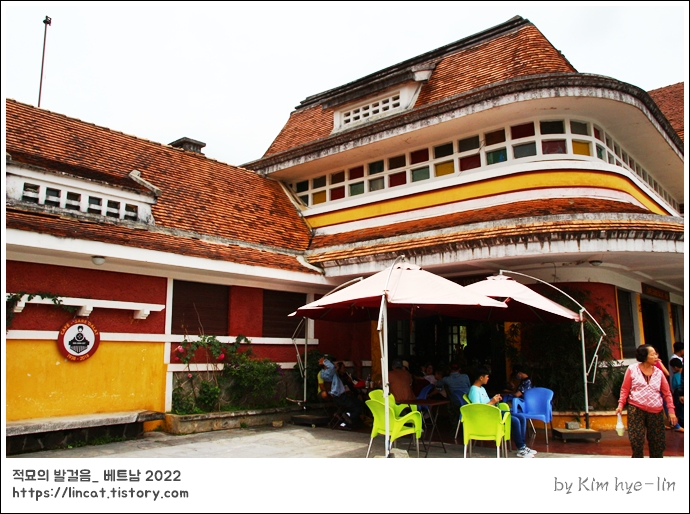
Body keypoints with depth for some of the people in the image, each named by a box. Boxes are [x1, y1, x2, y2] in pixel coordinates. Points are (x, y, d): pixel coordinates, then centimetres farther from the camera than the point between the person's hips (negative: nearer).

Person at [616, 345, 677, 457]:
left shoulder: (658, 372, 7)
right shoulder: (632, 369, 1)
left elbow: (667, 393, 10)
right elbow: (625, 389, 3)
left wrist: (671, 410, 3)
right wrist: (621, 404, -6)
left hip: (656, 411, 3)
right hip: (636, 409, -2)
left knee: (658, 441, 5)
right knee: (636, 440, -5)